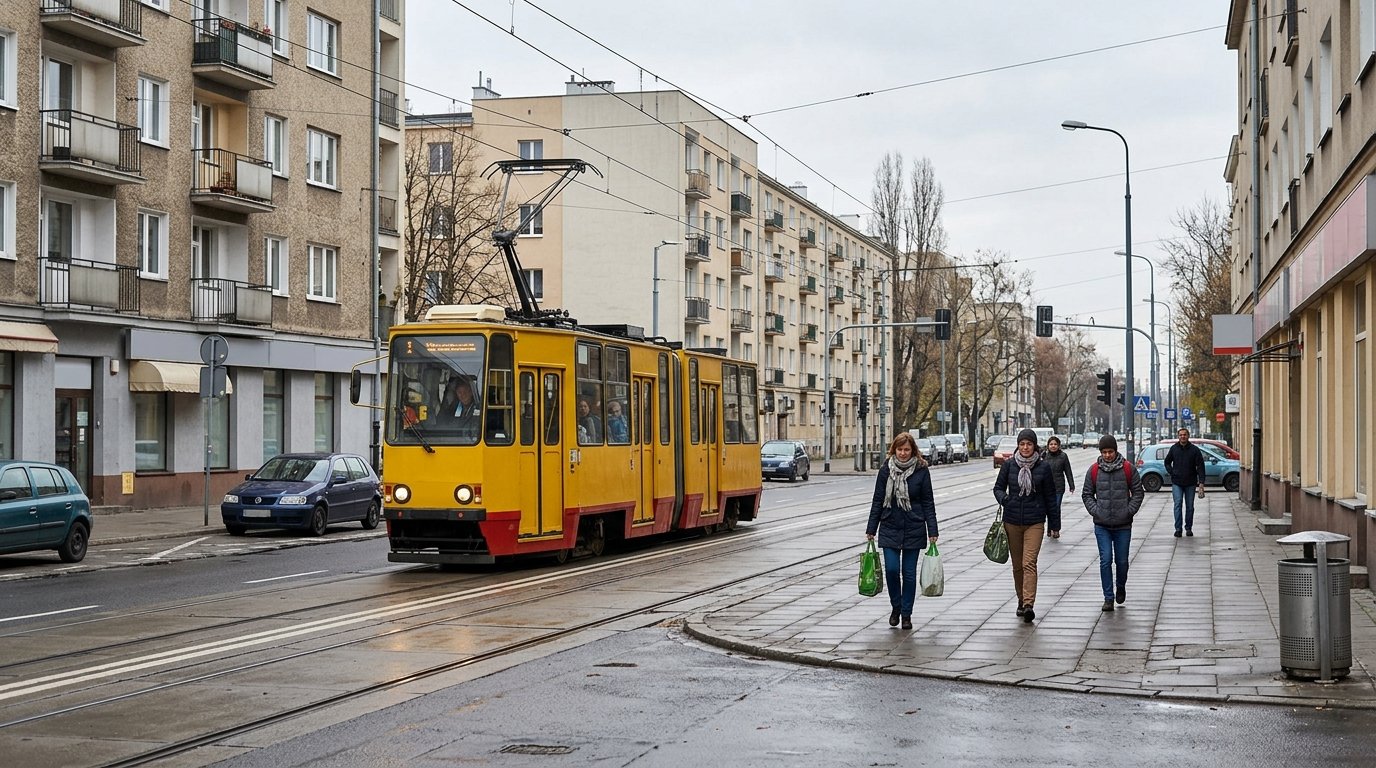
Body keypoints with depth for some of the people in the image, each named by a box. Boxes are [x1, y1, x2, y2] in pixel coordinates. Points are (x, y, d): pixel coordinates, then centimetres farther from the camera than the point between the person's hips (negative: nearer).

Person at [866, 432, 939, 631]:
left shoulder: (921, 471, -2)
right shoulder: (886, 470, 1)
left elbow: (928, 503, 0)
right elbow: (877, 501, 5)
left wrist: (932, 531, -5)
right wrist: (871, 529, 3)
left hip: (913, 529, -1)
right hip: (890, 528, 1)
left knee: (909, 572, 3)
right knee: (891, 569, -7)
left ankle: (906, 614, 14)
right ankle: (896, 607, 16)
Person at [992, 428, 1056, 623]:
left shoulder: (1043, 467, 0)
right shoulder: (1009, 465, 2)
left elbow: (1050, 495, 7)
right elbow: (998, 487, 10)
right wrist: (1003, 498, -13)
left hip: (1035, 521, -2)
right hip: (1012, 520, 2)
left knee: (1029, 563, -14)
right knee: (1017, 564, 10)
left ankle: (1029, 604, -22)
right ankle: (1021, 600, 25)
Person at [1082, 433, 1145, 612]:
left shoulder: (1128, 469, -1)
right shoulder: (1094, 470, 2)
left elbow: (1138, 492, 5)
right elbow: (1087, 494, 10)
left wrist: (1129, 511, -6)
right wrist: (1095, 511, -4)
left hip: (1123, 525, 0)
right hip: (1101, 525, 0)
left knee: (1122, 561, 8)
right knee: (1106, 560, -7)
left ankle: (1121, 587, 36)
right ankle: (1108, 598, 0)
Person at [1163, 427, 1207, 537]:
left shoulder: (1194, 450, -3)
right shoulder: (1174, 449, 3)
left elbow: (1200, 466, -5)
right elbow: (1167, 462, 18)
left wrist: (1201, 482, -13)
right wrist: (1171, 473, 1)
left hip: (1190, 483, 0)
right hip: (1176, 483, 0)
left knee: (1190, 506, 7)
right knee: (1177, 504, -9)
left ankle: (1188, 528, 18)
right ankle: (1178, 529, -9)